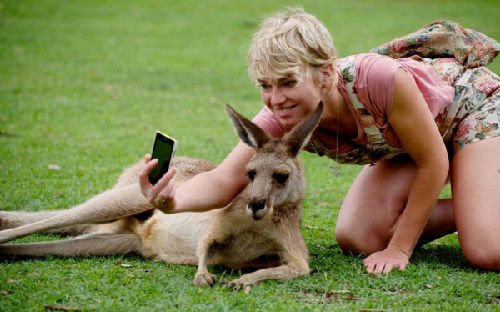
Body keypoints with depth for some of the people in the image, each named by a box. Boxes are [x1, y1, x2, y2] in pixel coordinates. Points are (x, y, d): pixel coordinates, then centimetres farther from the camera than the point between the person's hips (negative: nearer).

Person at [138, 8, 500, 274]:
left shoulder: (378, 79, -42)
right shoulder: (281, 116, -26)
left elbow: (433, 163, -29)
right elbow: (224, 180, -33)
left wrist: (399, 250, -23)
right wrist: (173, 200, -55)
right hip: (404, 141, 6)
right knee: (356, 237, -9)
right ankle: (468, 209, 9)